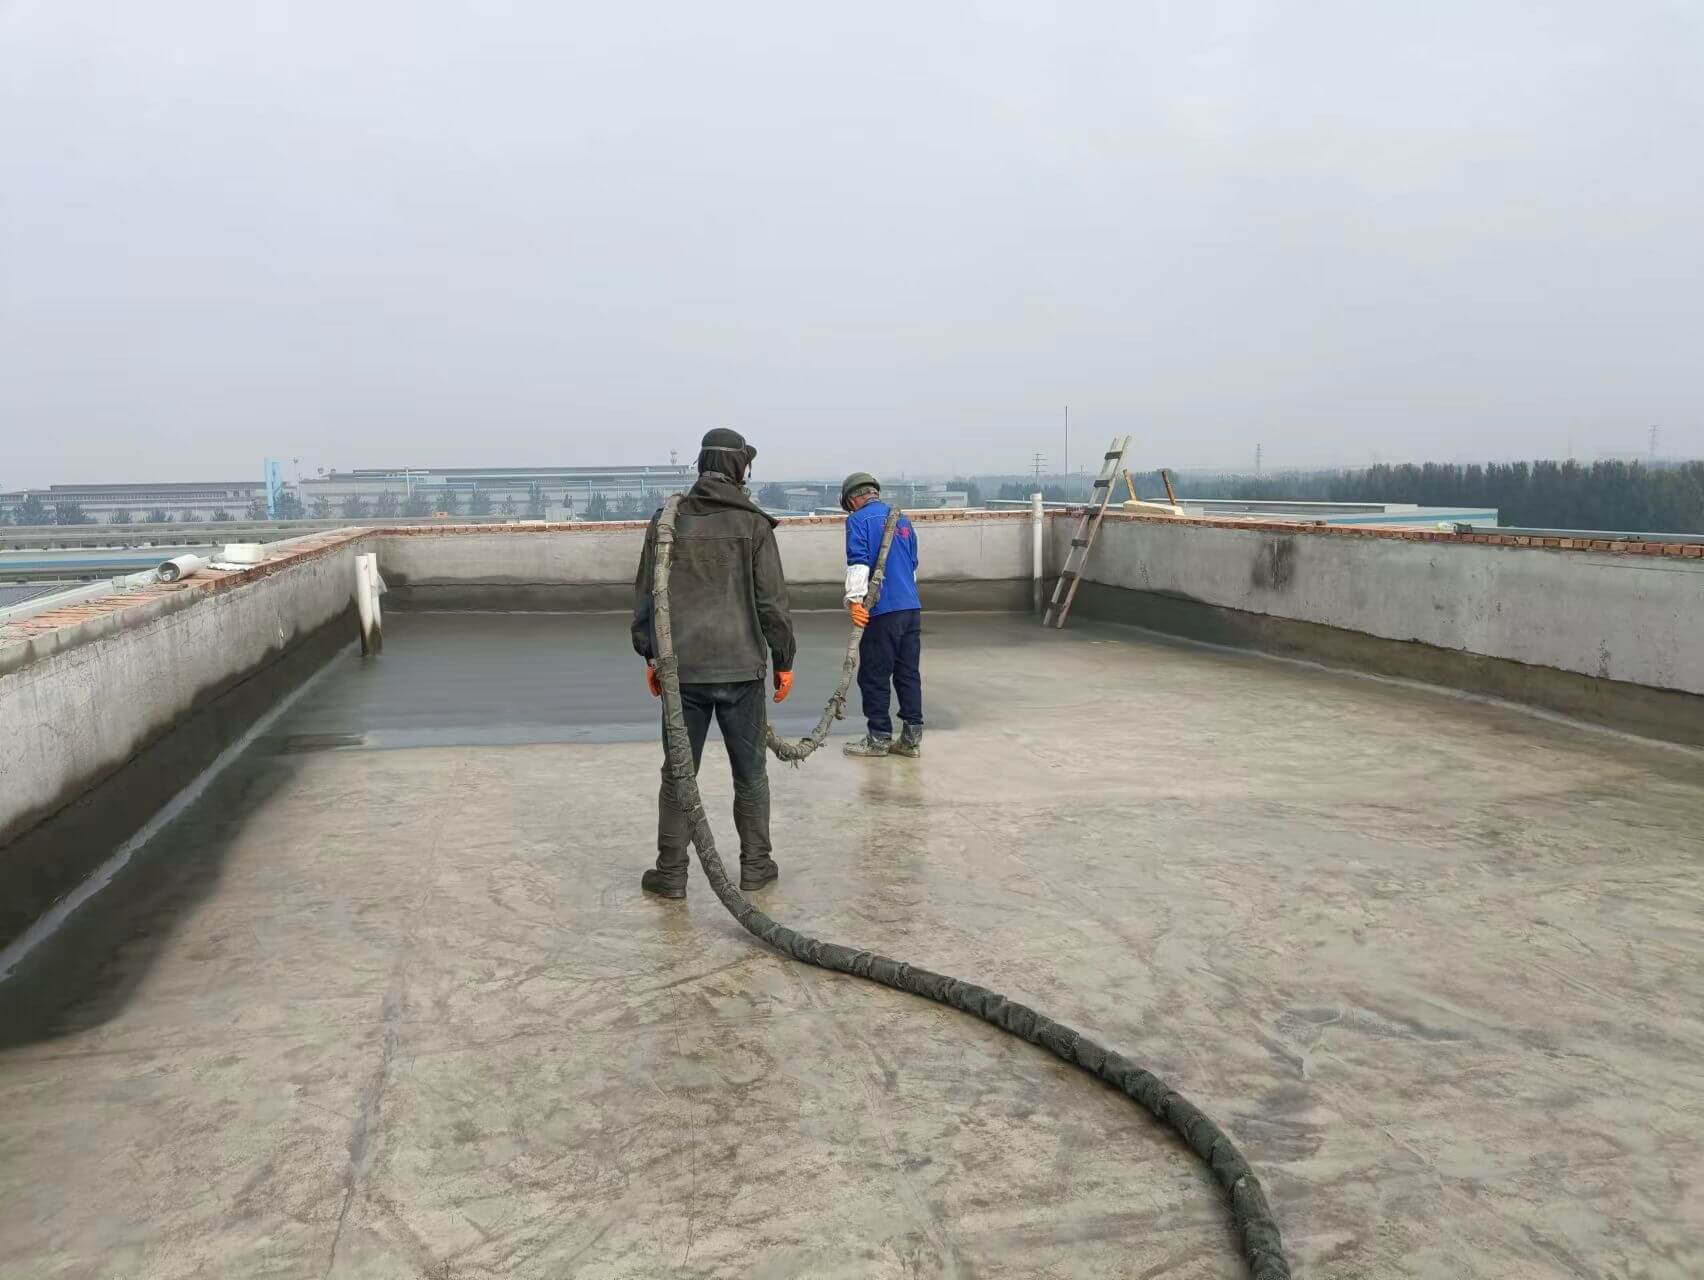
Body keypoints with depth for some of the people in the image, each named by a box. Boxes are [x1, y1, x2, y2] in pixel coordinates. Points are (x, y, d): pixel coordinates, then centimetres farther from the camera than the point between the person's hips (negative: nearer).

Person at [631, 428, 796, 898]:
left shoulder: (667, 520, 3)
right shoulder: (753, 523, -5)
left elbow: (646, 594, 6)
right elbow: (772, 600, -5)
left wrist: (650, 655, 15)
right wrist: (784, 660, 4)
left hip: (682, 667, 2)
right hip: (741, 667, -2)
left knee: (678, 773, 9)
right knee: (750, 772, 11)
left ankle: (671, 872, 13)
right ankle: (755, 866, 19)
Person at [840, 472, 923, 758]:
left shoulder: (858, 520, -3)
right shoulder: (902, 520, 17)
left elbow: (858, 562, -16)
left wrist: (854, 600, -20)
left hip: (881, 610, -7)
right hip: (912, 608, 7)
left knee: (874, 676, 3)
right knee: (909, 673, 10)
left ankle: (880, 737, 8)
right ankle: (912, 737, 11)